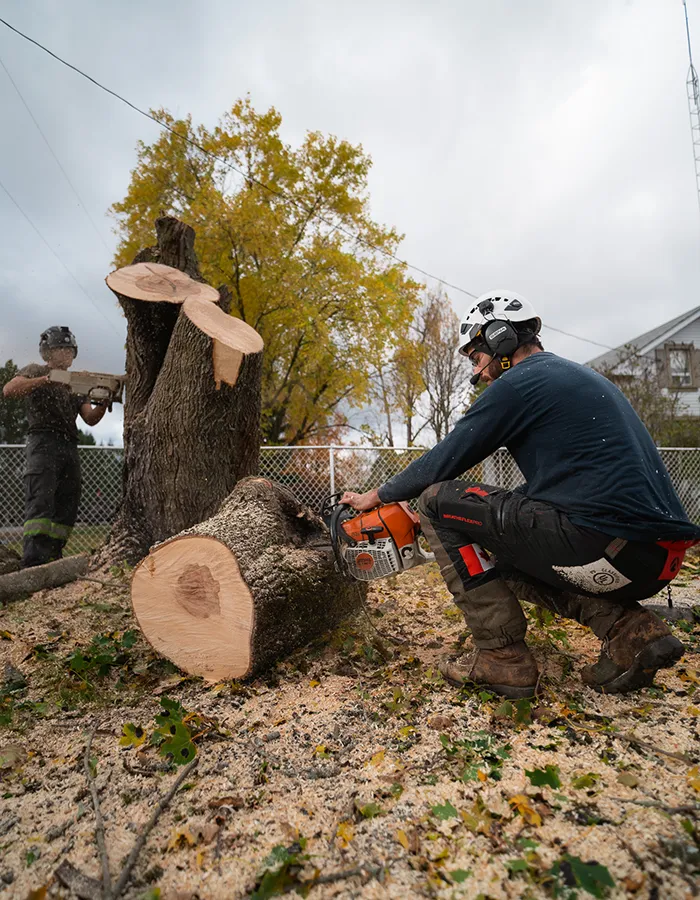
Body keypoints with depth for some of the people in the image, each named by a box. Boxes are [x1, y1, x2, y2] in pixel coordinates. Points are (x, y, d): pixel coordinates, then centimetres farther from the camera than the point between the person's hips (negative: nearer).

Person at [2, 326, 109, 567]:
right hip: (44, 441, -6)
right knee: (41, 503, -16)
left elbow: (90, 418, 12)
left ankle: (53, 559, 7)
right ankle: (33, 563, -21)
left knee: (66, 508, 2)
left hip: (70, 448, 6)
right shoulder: (36, 371, 11)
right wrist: (46, 379, -21)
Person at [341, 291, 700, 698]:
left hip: (610, 548, -10)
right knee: (508, 558, 30)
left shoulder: (517, 383, -5)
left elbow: (443, 462, -1)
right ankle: (631, 630, 10)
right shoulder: (578, 376, 22)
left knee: (438, 500, -2)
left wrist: (377, 496, 15)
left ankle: (502, 658, 1)